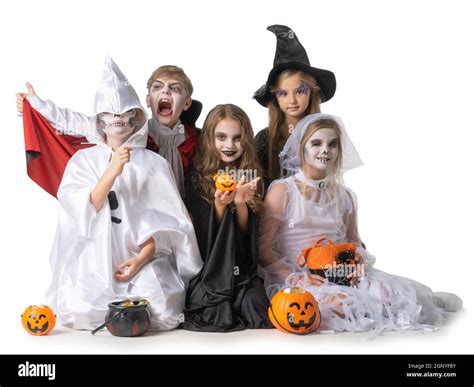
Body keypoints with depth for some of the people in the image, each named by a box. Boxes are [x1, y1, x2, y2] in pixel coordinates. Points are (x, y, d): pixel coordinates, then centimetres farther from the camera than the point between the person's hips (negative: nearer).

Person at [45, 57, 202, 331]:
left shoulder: (154, 163, 5)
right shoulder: (83, 160, 7)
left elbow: (164, 222, 0)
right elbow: (81, 212, -7)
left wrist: (141, 258, -14)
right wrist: (112, 171, -18)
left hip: (143, 258, 0)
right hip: (95, 259, 0)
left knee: (160, 310, -25)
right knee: (80, 311, -25)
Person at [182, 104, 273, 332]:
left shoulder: (250, 178, 8)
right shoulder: (196, 180, 0)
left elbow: (247, 232, 1)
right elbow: (205, 234, -4)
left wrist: (240, 202, -19)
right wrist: (220, 204, -21)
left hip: (243, 268, 2)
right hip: (209, 268, -2)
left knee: (253, 302, -24)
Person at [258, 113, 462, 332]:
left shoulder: (343, 196, 11)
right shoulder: (282, 192, -4)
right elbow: (263, 249, -6)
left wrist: (358, 261, -3)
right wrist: (296, 278, -18)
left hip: (341, 277, 4)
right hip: (295, 280, -4)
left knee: (388, 295, -24)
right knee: (340, 304, -34)